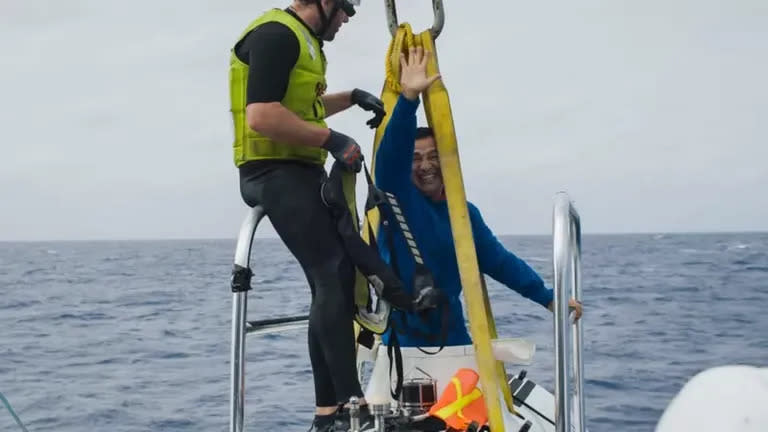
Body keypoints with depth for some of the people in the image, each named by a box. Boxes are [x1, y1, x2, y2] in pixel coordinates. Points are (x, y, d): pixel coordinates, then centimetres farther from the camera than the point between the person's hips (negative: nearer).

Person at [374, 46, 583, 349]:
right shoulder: (397, 196, -6)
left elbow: (500, 261, 11)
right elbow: (391, 152, -23)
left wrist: (548, 298, 5)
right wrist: (408, 98, -36)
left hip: (452, 334, 5)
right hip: (404, 335, -5)